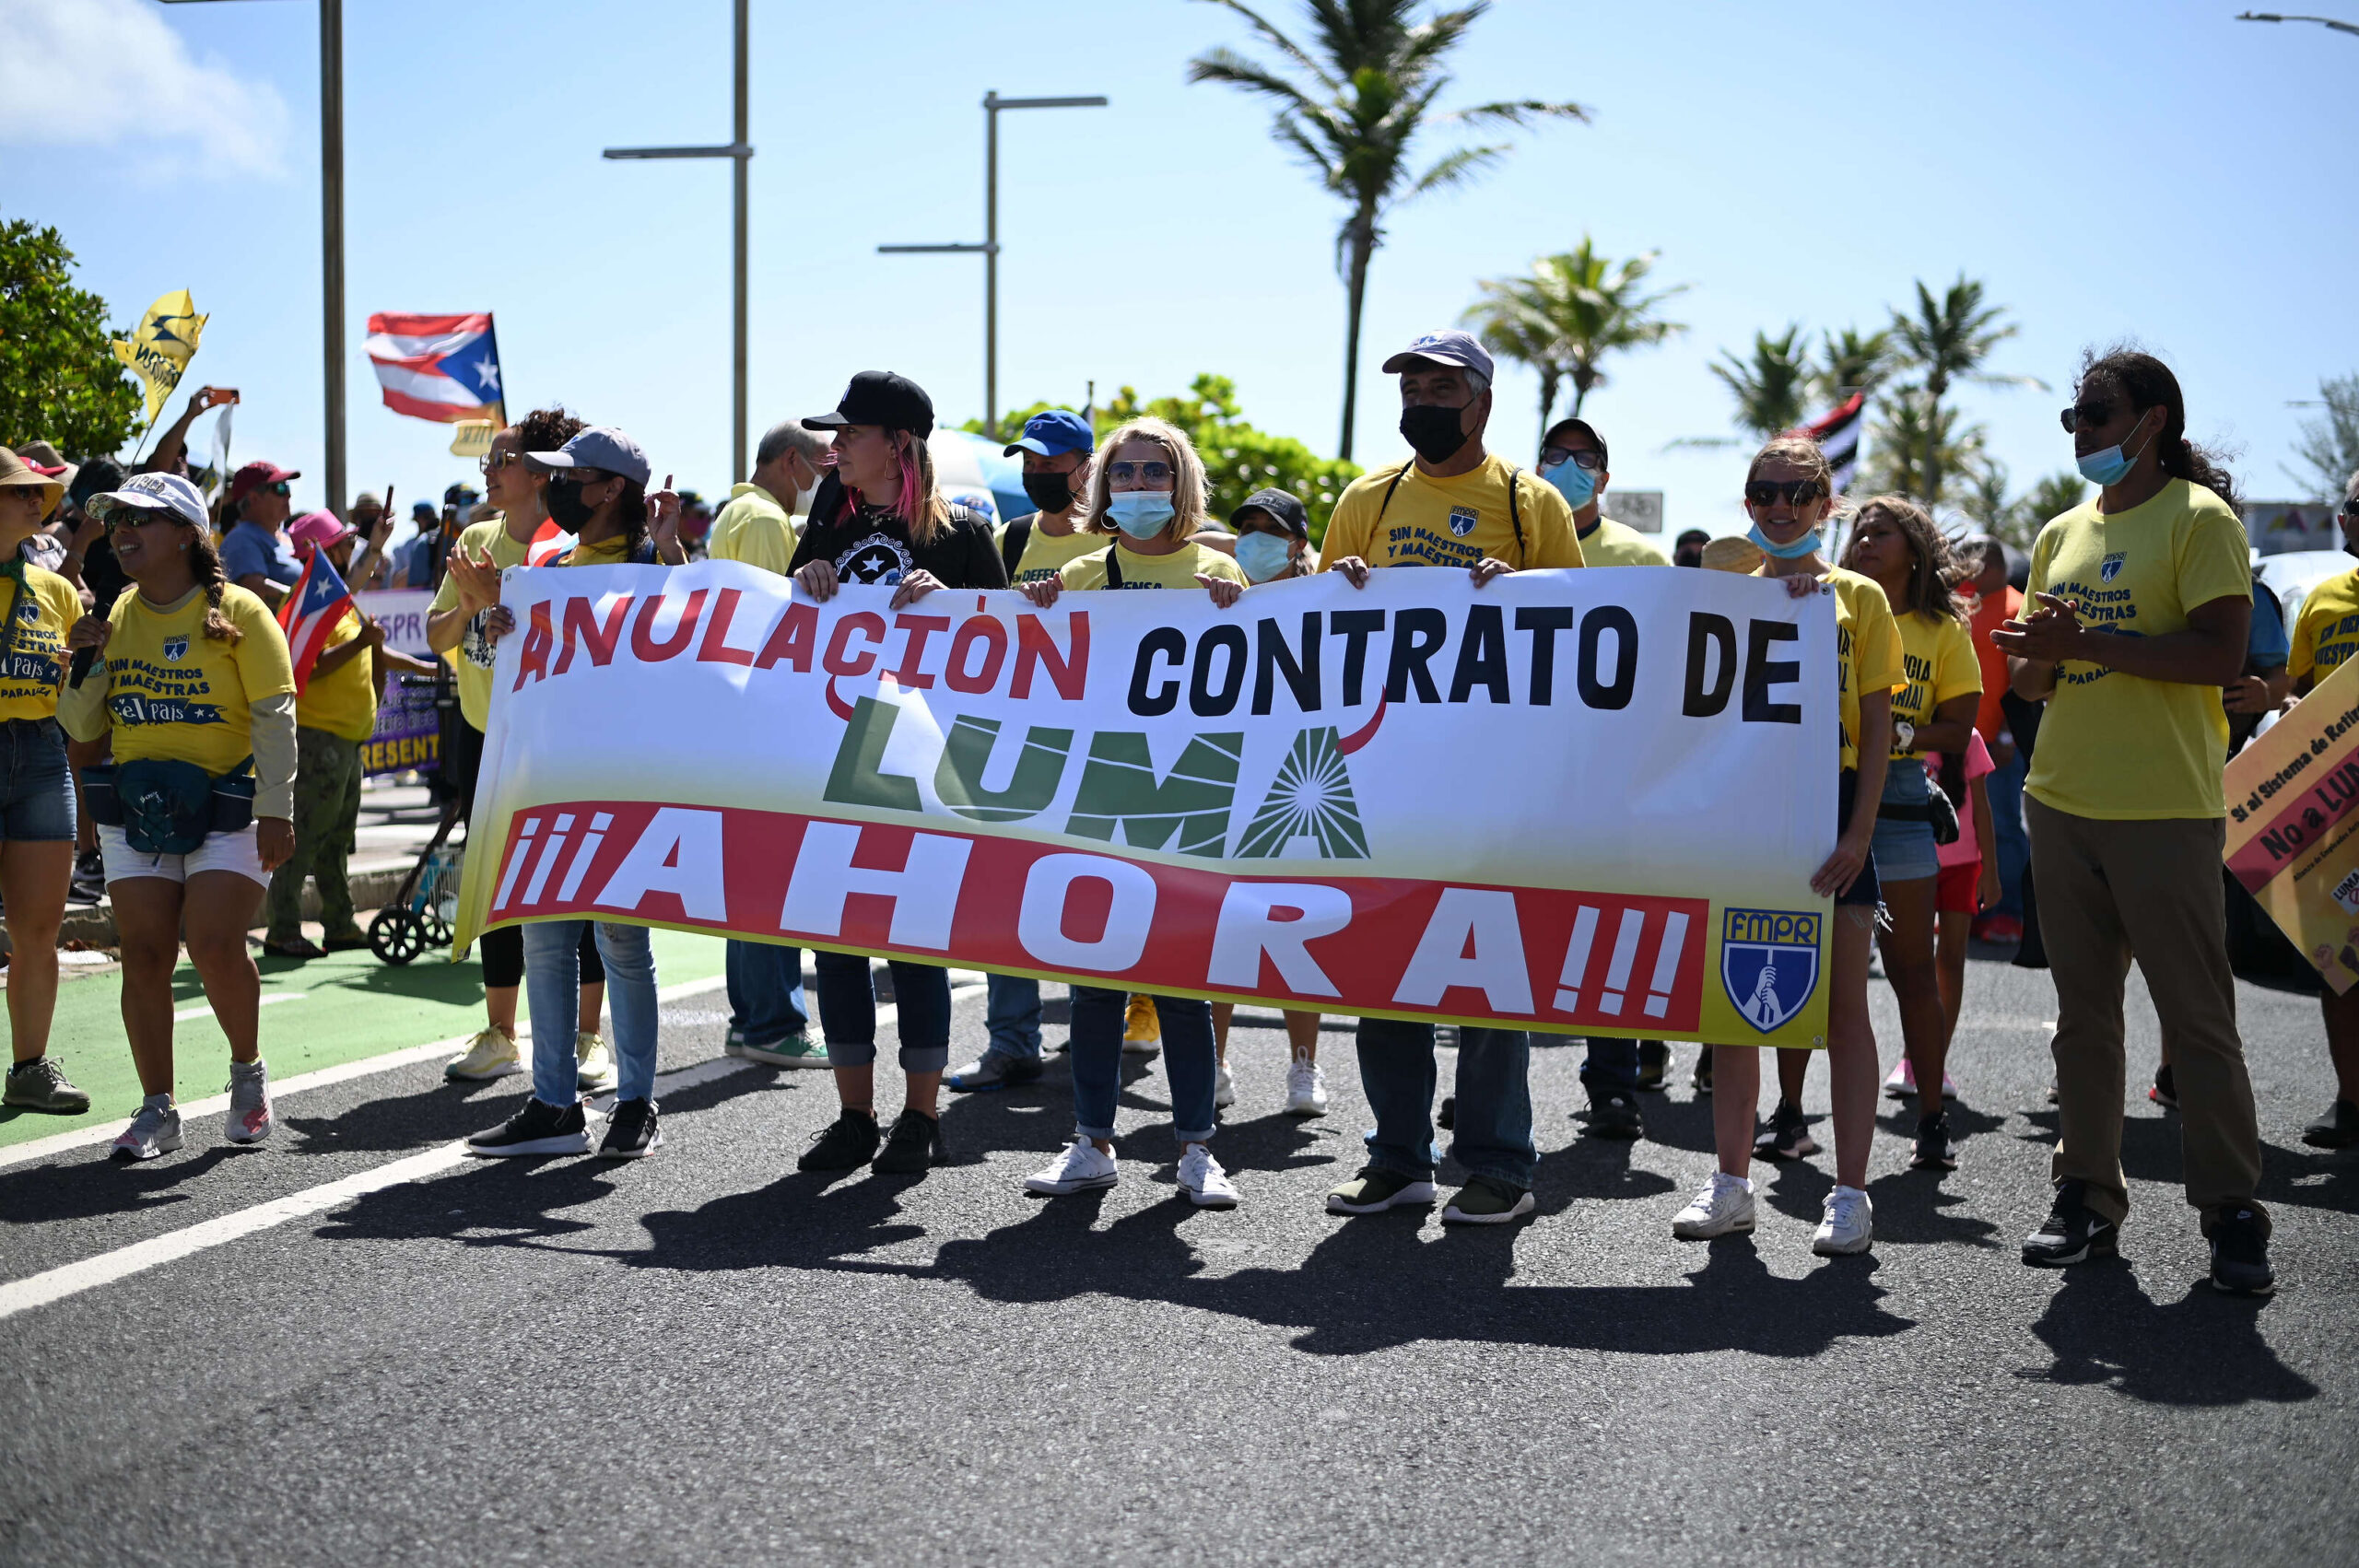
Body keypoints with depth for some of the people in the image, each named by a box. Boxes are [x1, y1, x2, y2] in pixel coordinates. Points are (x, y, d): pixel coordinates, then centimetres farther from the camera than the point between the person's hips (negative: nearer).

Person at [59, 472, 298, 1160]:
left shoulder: (238, 612, -6)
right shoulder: (116, 619, 9)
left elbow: (275, 716, -9)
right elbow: (83, 727, 12)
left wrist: (277, 812, -14)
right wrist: (88, 662, -5)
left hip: (226, 807, -5)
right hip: (136, 811, 5)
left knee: (215, 945, -15)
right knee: (143, 956, 1)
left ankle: (247, 1070, 11)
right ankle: (158, 1110, 10)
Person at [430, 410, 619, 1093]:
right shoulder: (477, 540, 9)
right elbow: (437, 637, 7)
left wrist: (502, 597, -26)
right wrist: (469, 605, -11)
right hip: (484, 731, 6)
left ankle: (588, 1038, 7)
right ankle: (499, 1037, 20)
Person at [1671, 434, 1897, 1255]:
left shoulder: (1857, 597, 3)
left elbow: (1877, 727, -2)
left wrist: (1858, 832, -11)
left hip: (1829, 808, -3)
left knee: (1842, 1004, 0)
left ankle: (1850, 1194, 5)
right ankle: (1732, 1181, 15)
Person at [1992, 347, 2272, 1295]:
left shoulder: (2199, 519, -4)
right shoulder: (2062, 534, 15)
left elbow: (2221, 656, -16)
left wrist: (2089, 642, -21)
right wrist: (2037, 659, -5)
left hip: (2166, 808, -6)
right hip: (2061, 799, 6)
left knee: (2196, 1014, -3)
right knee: (2083, 1011, 10)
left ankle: (2232, 1215, 4)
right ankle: (2089, 1198, 18)